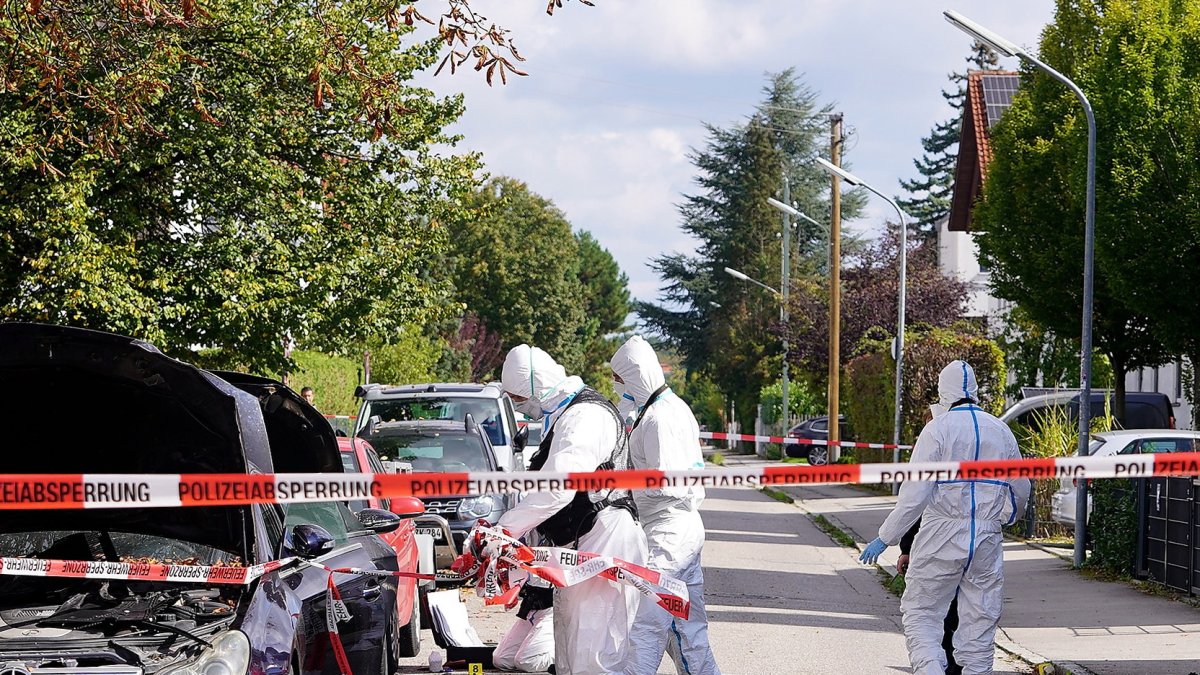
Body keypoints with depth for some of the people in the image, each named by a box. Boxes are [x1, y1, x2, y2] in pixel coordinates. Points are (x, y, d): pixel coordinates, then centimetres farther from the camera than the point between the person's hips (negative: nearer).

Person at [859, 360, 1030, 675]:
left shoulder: (938, 429, -6)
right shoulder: (1001, 431, 9)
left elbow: (915, 493, -13)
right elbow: (1020, 493, 17)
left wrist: (885, 537, -9)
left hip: (942, 537, -4)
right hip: (987, 541, 4)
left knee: (920, 613, 3)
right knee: (980, 621, 9)